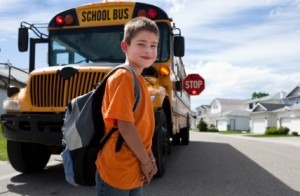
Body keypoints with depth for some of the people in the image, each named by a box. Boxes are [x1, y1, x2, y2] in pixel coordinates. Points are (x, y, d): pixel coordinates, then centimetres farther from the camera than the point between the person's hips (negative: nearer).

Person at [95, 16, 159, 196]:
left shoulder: (139, 80, 9)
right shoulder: (123, 77, -16)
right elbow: (125, 126, -22)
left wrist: (149, 157, 2)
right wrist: (145, 161, -12)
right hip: (116, 174, -8)